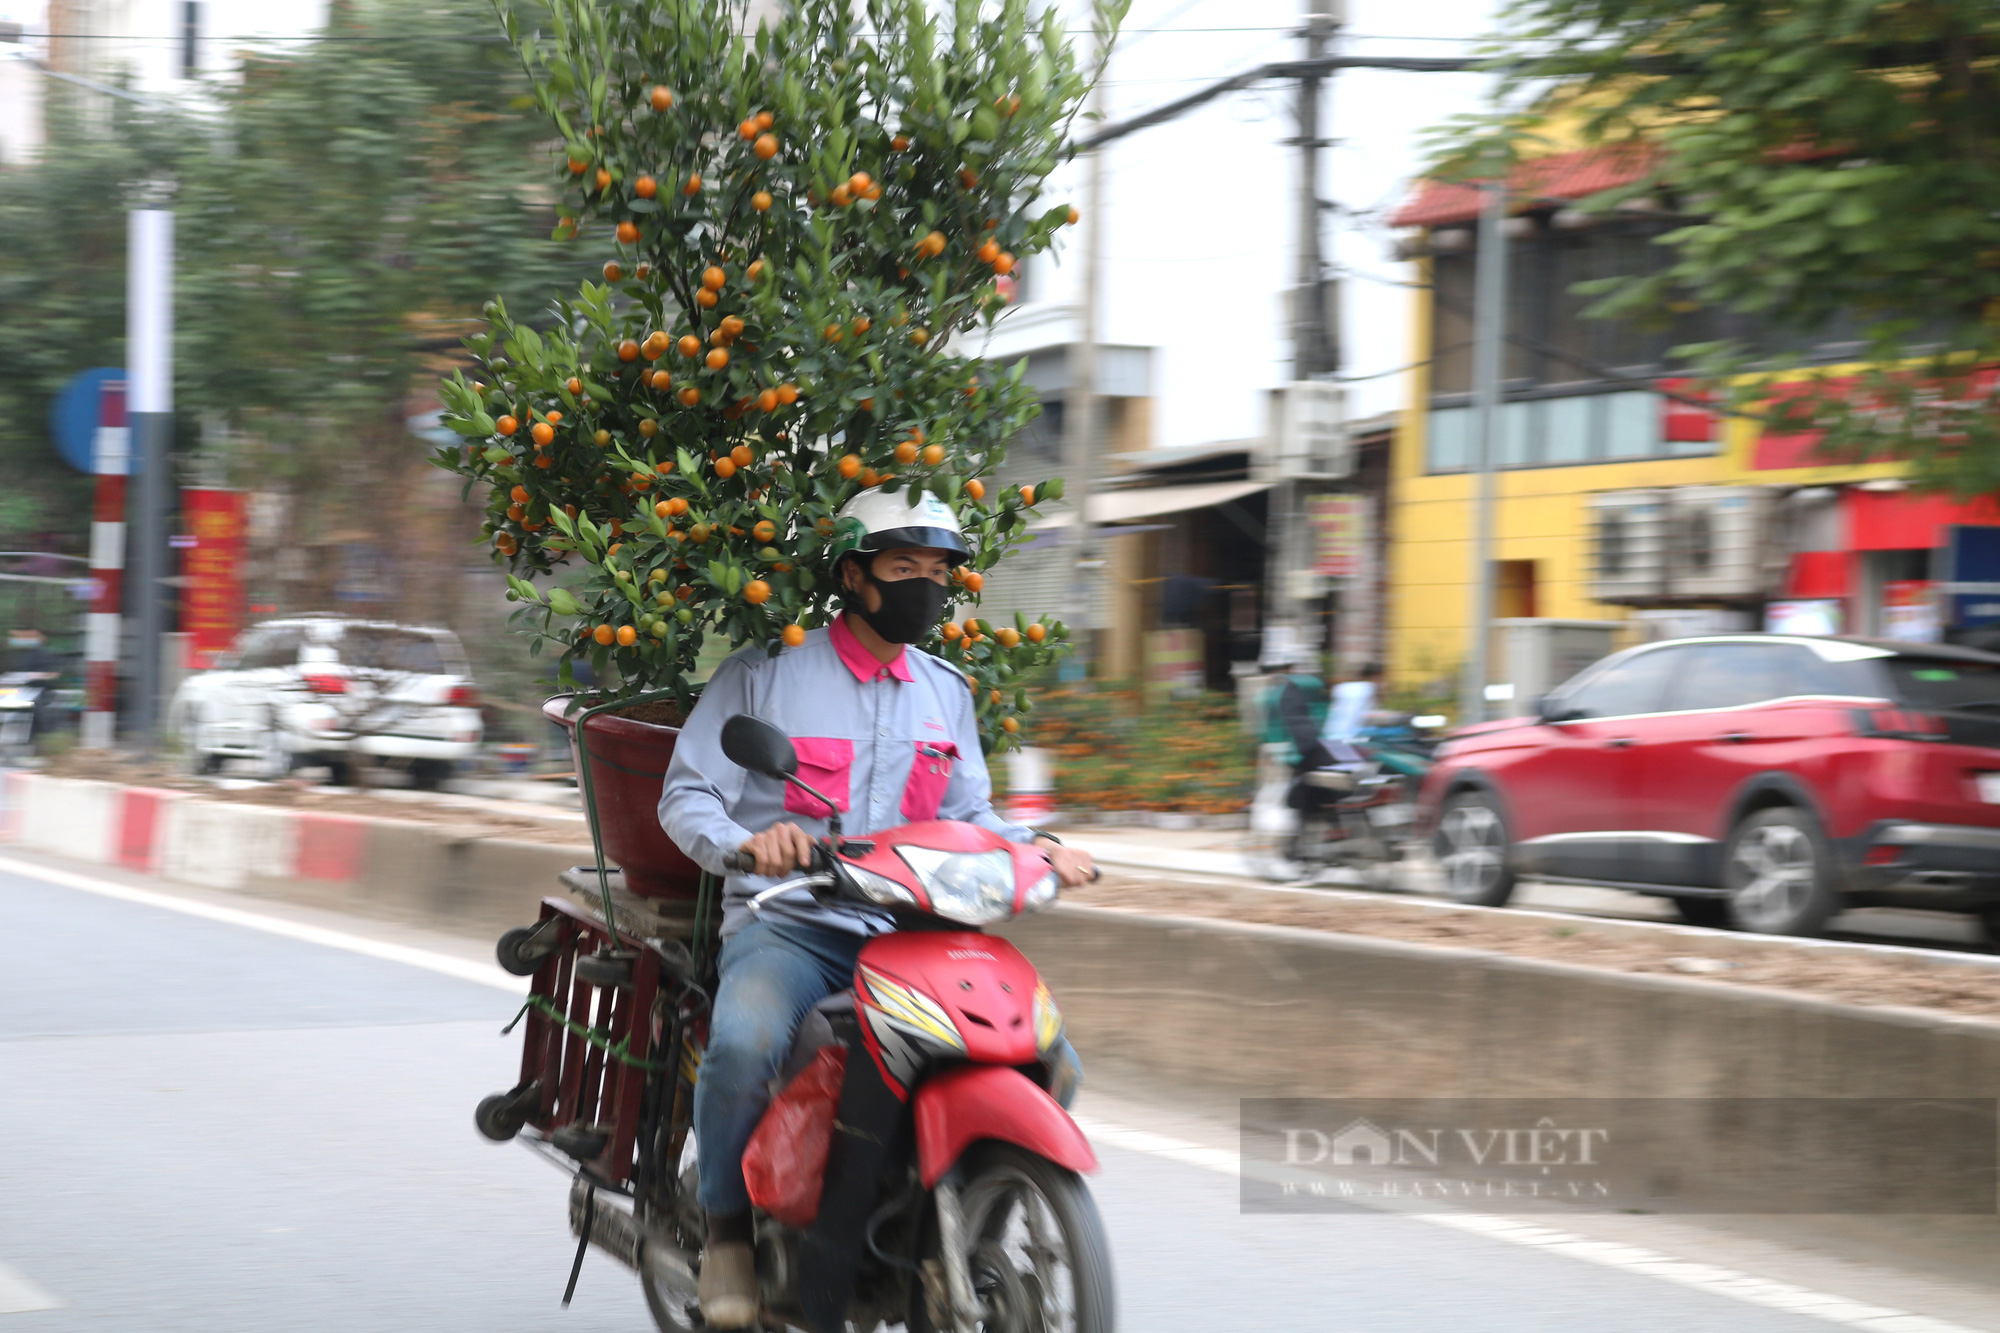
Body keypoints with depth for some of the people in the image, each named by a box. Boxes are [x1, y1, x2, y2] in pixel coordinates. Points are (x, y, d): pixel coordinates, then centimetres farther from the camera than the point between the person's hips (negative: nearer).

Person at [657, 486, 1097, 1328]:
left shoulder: (946, 694, 19)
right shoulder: (762, 674, 2)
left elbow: (966, 812, 20)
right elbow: (686, 794, -1)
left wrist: (1031, 846, -2)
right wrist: (747, 843, -23)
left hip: (910, 934, 5)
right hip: (785, 927, -5)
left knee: (1051, 1063, -12)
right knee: (744, 1043, -37)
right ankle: (729, 1228, -12)